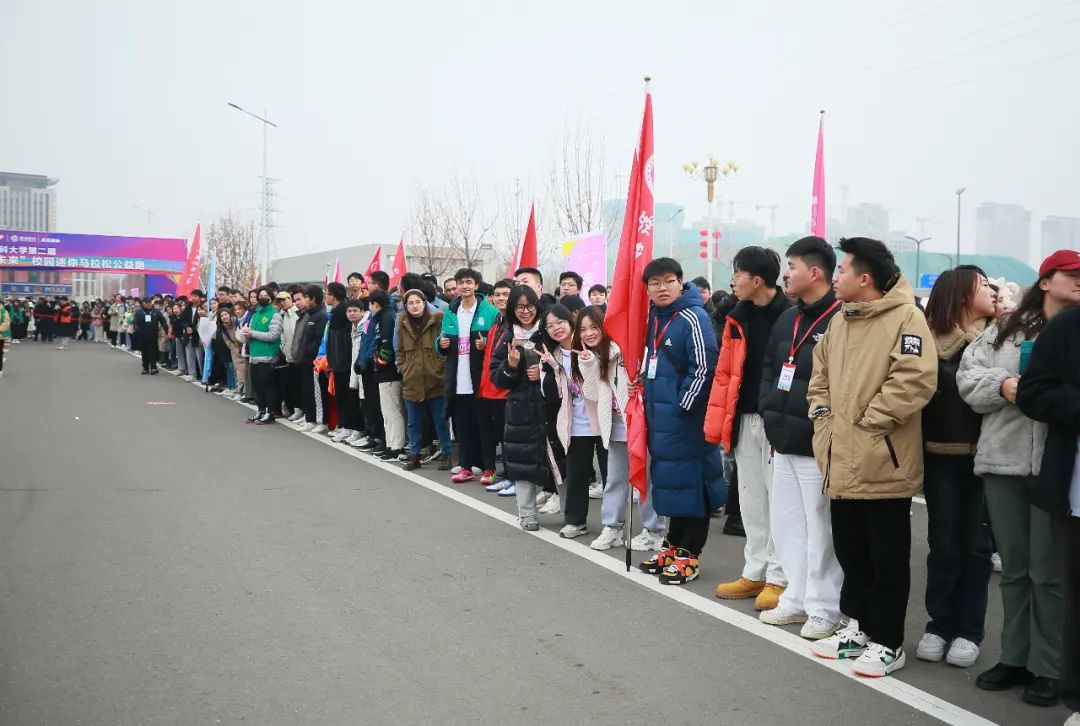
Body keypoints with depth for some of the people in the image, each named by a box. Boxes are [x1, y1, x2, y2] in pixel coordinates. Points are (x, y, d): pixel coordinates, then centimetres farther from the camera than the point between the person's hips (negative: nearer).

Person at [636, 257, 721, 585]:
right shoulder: (653, 318, 12)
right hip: (659, 417, 8)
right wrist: (648, 403, 15)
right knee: (668, 479, 15)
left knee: (689, 481, -2)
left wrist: (683, 406, -14)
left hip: (686, 418, -8)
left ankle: (689, 554, 8)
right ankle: (673, 546, 27)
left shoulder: (692, 318, -13)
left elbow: (704, 368, -18)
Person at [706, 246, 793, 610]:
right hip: (744, 419, 7)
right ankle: (755, 572, 24)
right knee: (751, 499, 13)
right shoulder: (737, 318, 10)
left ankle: (779, 578, 12)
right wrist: (717, 421, 6)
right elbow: (724, 373, 11)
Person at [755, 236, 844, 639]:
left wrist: (813, 423, -20)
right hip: (784, 441, 9)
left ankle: (824, 609, 11)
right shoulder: (787, 319, 15)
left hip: (816, 444, -9)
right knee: (786, 523, 14)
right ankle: (797, 598, 26)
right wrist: (770, 410, 7)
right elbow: (768, 368, 21)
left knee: (819, 526, 0)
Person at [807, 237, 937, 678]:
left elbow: (916, 380, -22)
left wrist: (868, 423, -17)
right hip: (841, 461, 8)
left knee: (887, 559, 5)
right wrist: (823, 417, 7)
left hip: (882, 464, -8)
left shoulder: (906, 317, -12)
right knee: (850, 551, 17)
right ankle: (857, 627, 32)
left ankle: (887, 642, 16)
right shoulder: (839, 321, 13)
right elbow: (820, 375, 22)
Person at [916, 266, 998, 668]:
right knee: (943, 543, 6)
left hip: (983, 456, 1)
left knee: (975, 544, 7)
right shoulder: (931, 340, -1)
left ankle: (968, 630, 17)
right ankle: (939, 624, 18)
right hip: (941, 456, -1)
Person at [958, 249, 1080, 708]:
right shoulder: (1005, 329, 12)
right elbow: (967, 376, 5)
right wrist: (1003, 384, -11)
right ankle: (1014, 658, 25)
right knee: (1013, 568, 13)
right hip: (1003, 461, 3)